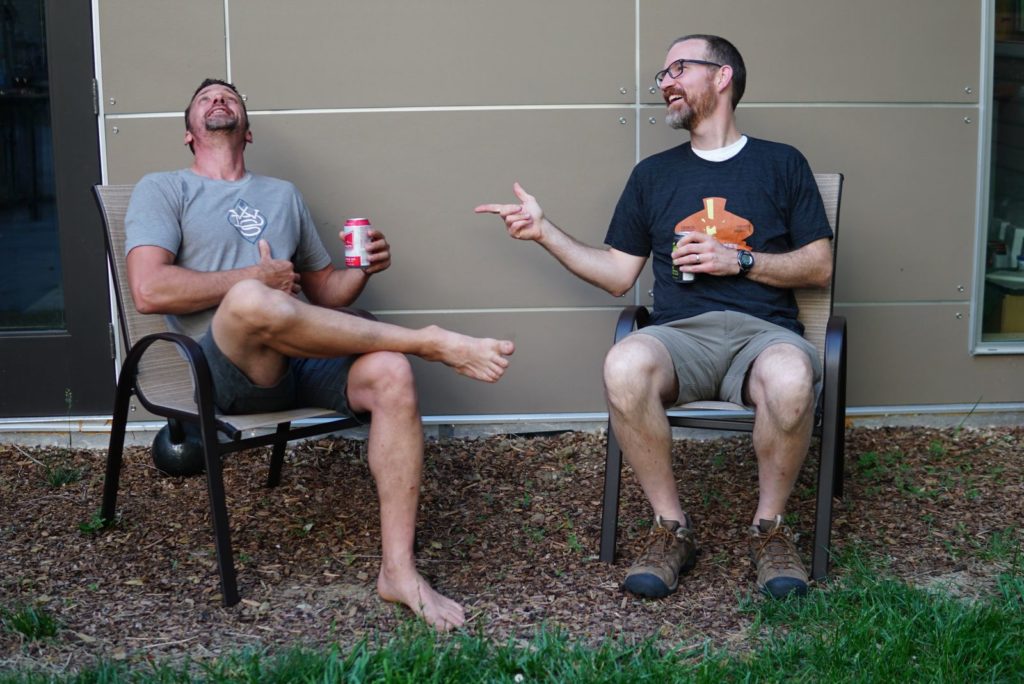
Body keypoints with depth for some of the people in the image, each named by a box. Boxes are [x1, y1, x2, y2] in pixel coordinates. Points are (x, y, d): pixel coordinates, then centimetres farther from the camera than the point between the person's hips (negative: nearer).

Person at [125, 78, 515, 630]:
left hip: (305, 357, 5)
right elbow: (149, 291, -6)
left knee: (391, 374, -27)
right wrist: (257, 277, -5)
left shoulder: (283, 195, 28)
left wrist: (362, 270, 3)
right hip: (228, 368, -4)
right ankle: (431, 341, -26)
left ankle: (398, 570, -24)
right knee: (251, 301, -39)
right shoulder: (163, 190, 12)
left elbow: (326, 294, 26)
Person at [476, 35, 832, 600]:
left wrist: (740, 260, -4)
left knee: (790, 378, -39)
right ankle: (672, 528, -15)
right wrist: (544, 230, 12)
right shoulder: (653, 174, 21)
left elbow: (819, 267, 10)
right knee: (624, 366, -35)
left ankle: (769, 527, -12)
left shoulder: (781, 164, 14)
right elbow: (617, 275, 20)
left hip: (763, 329, -1)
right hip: (680, 333, 2)